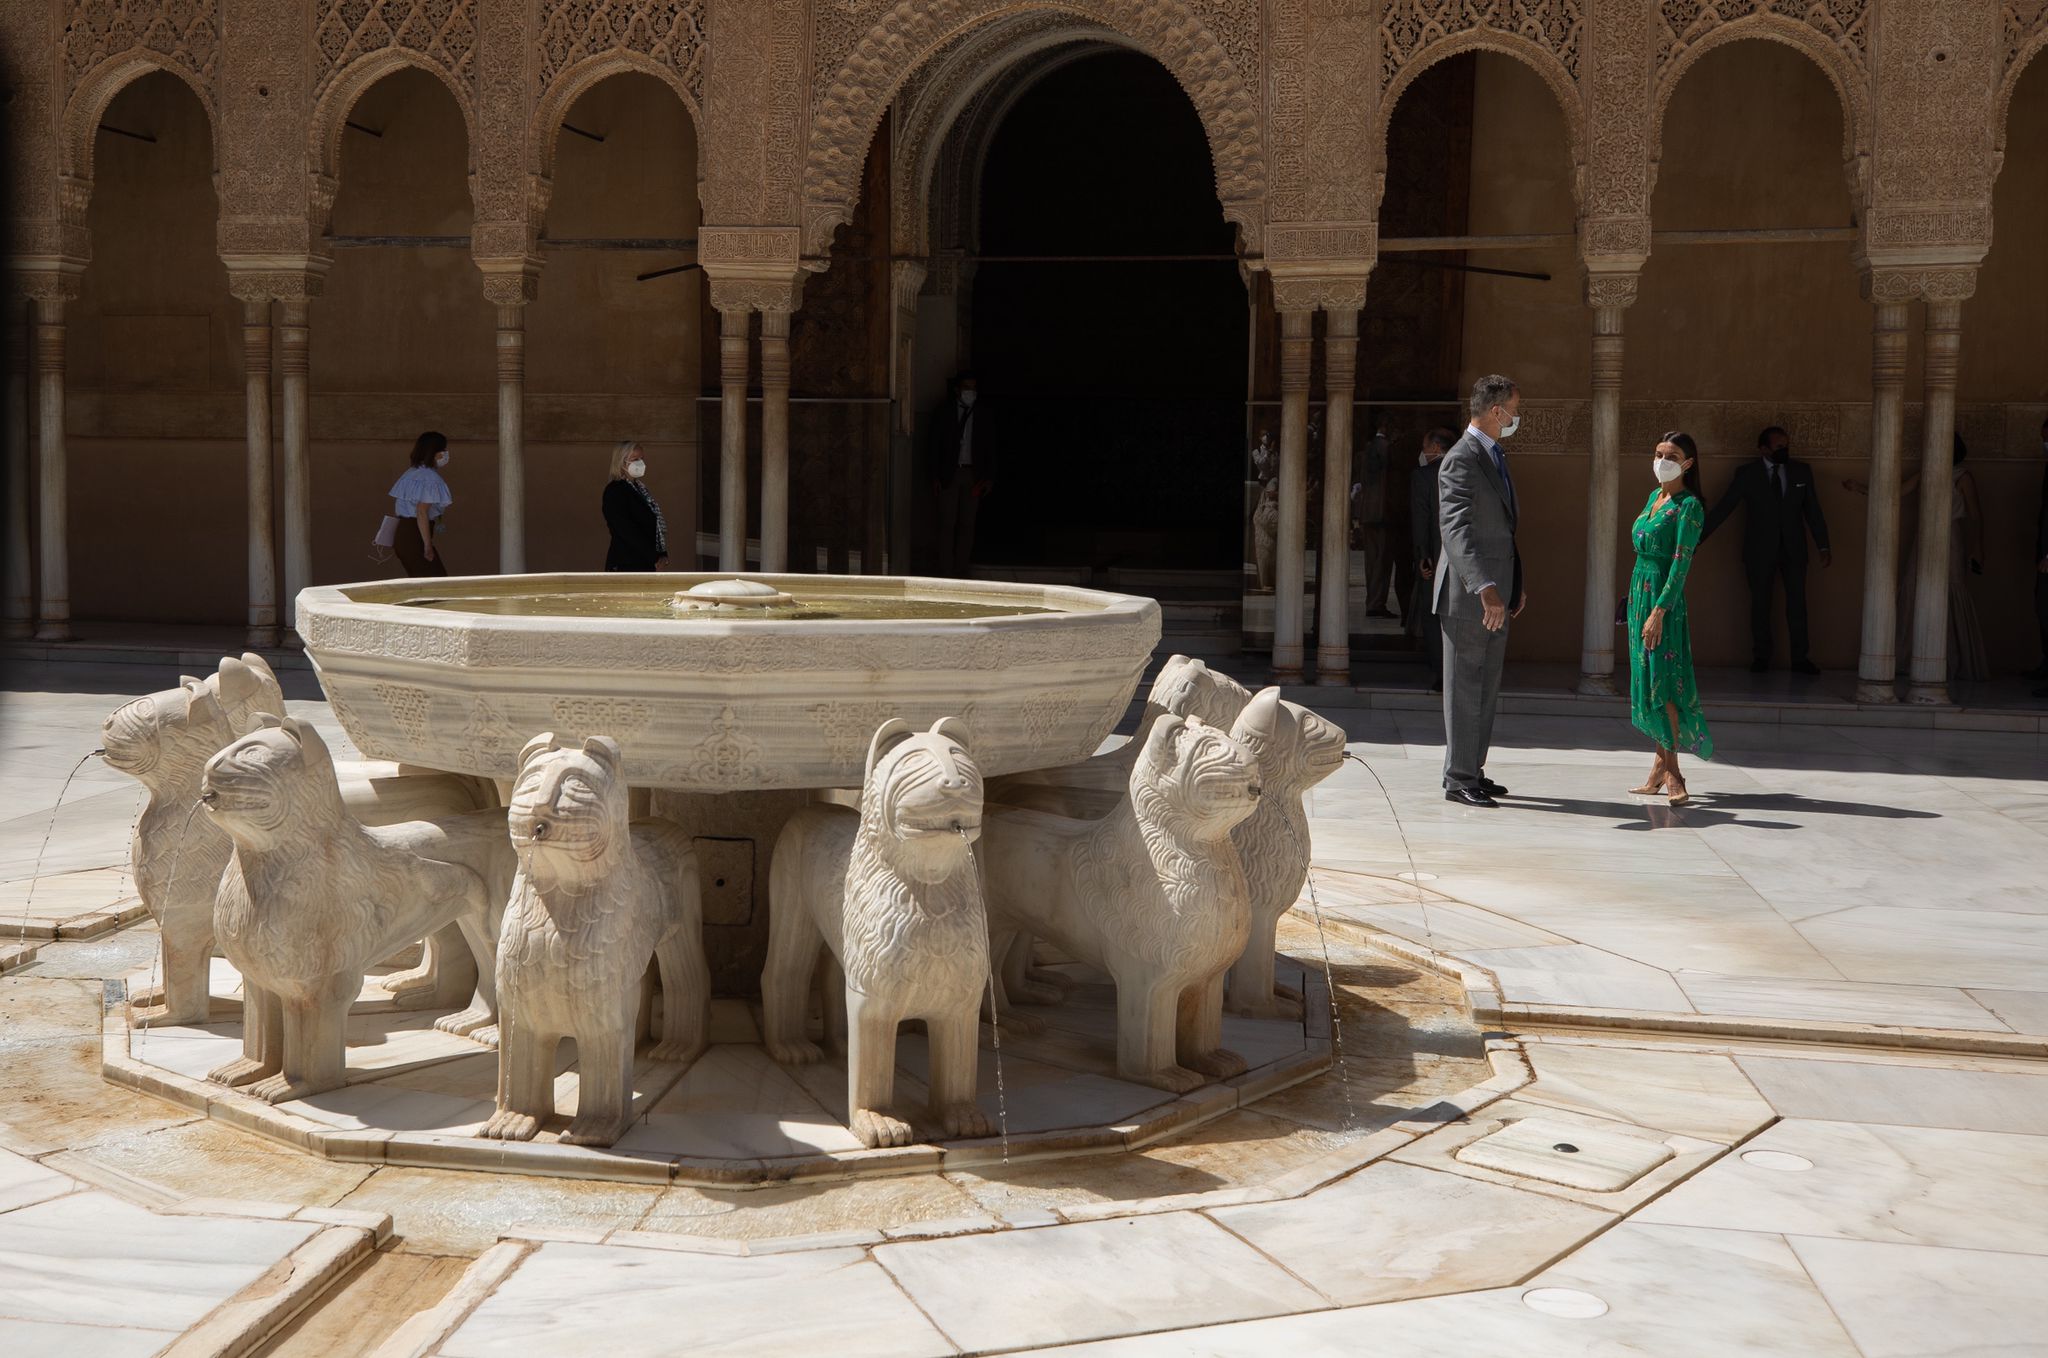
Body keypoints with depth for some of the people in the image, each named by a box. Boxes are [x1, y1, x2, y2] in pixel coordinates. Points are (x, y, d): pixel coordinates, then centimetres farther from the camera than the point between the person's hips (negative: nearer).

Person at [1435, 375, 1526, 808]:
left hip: (1495, 594, 9)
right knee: (1464, 690, -2)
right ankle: (1458, 778, 5)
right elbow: (1456, 531, -28)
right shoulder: (1461, 460, -16)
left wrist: (1516, 582, 22)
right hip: (1468, 595, -9)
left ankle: (1473, 771, 23)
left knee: (1486, 689, 14)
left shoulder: (1496, 456, 17)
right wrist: (1484, 589, -37)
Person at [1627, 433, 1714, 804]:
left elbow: (1682, 563, -17)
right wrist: (1640, 603, 17)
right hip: (1640, 591, 8)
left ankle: (1671, 772, -6)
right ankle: (1662, 767, 14)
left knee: (1662, 681, -9)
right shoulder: (1654, 496, 13)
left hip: (1663, 596, -8)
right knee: (1649, 680, 9)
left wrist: (1659, 611, -23)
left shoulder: (1689, 506, -12)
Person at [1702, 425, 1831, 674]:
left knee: (1797, 604, 2)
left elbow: (1813, 511, 7)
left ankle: (1800, 658, 10)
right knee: (1760, 604, 5)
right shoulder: (1747, 474, -4)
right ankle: (1761, 657, 15)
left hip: (1794, 549, 2)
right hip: (1760, 550, -1)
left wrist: (1823, 547, 4)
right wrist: (1697, 538, -12)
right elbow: (1723, 508, -6)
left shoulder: (1802, 471, 3)